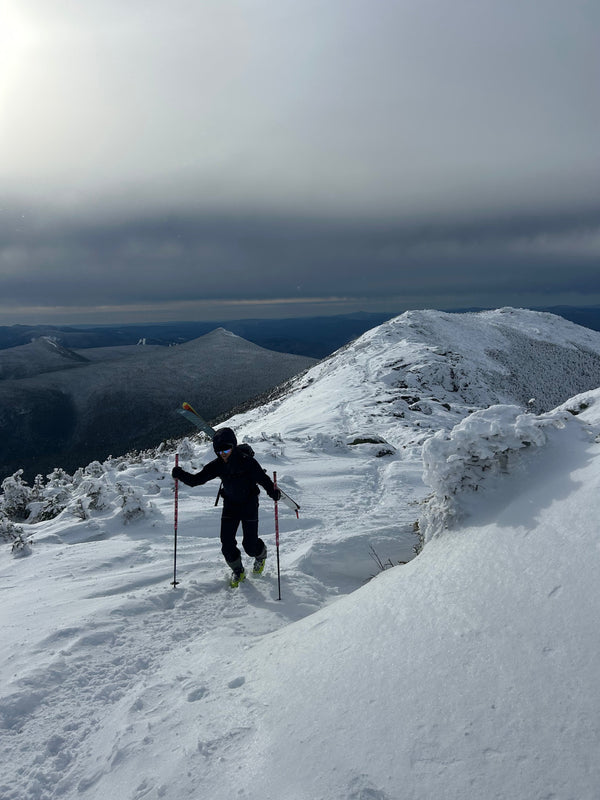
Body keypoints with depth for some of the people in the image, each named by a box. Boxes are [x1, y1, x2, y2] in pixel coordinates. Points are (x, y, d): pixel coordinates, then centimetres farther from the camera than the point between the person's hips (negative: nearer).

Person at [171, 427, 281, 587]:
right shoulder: (217, 465, -7)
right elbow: (197, 479, -6)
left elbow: (262, 478, -20)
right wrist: (180, 475, -23)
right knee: (227, 544, -3)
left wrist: (273, 492, -39)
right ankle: (237, 571, 23)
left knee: (250, 545, -4)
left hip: (249, 503, -4)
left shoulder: (247, 461, -20)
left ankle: (261, 554, 34)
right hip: (230, 504, 4)